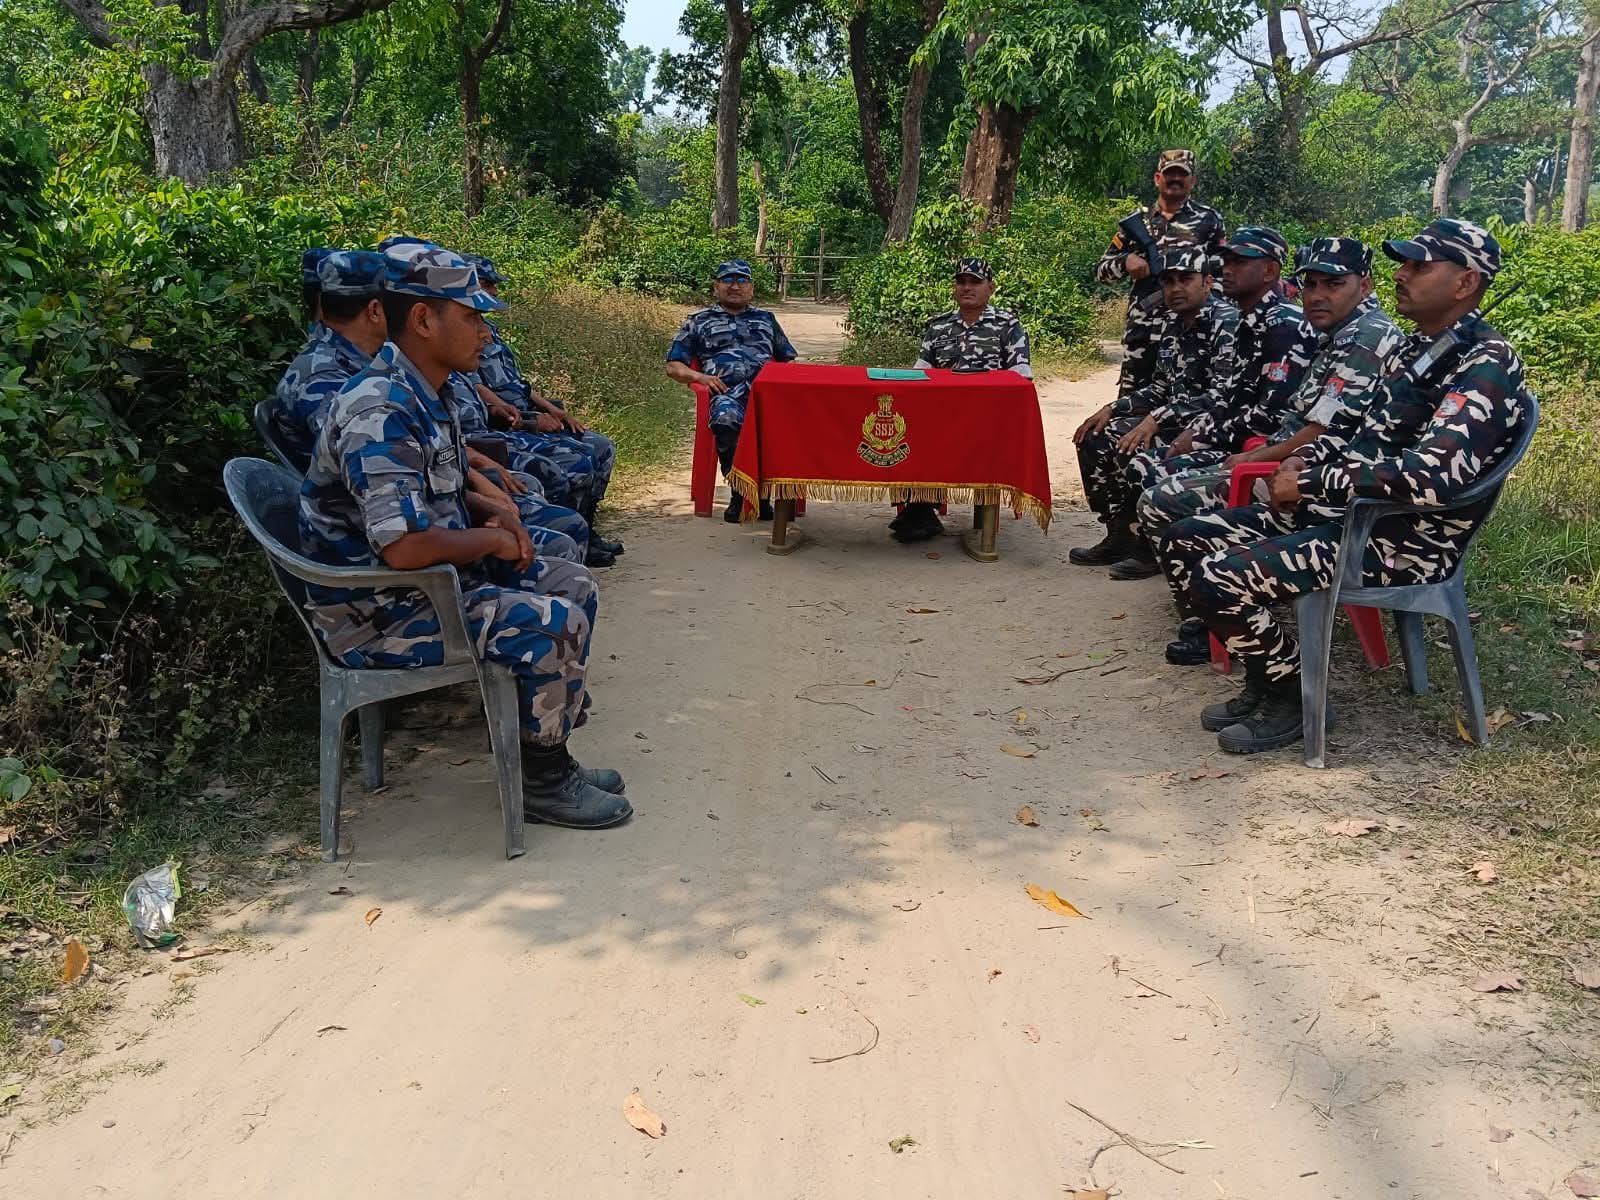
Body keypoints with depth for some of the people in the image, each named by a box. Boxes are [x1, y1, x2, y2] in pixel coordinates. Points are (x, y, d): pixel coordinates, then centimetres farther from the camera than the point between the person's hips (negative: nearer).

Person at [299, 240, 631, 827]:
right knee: (557, 625, -21)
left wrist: (489, 515, 3)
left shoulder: (423, 393, 7)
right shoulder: (379, 411, -26)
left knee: (574, 585, 9)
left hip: (436, 576, 11)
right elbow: (405, 546, -35)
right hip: (377, 611, -10)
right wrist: (490, 540, -17)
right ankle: (541, 781, 0)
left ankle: (548, 754, 16)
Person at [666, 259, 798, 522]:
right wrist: (699, 376, 0)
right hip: (727, 392, -1)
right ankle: (739, 493, -23)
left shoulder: (766, 319, 35)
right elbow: (673, 367, 21)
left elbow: (789, 360, 35)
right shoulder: (698, 321, 26)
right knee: (725, 420, -41)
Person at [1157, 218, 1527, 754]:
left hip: (1404, 540, -10)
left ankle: (1295, 697, 1)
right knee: (1184, 543, 3)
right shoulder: (1421, 347, 14)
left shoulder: (1486, 363, -16)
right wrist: (1305, 459, 4)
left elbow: (1436, 473, -30)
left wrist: (1311, 483, -23)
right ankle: (1265, 682, 12)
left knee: (1217, 583, -25)